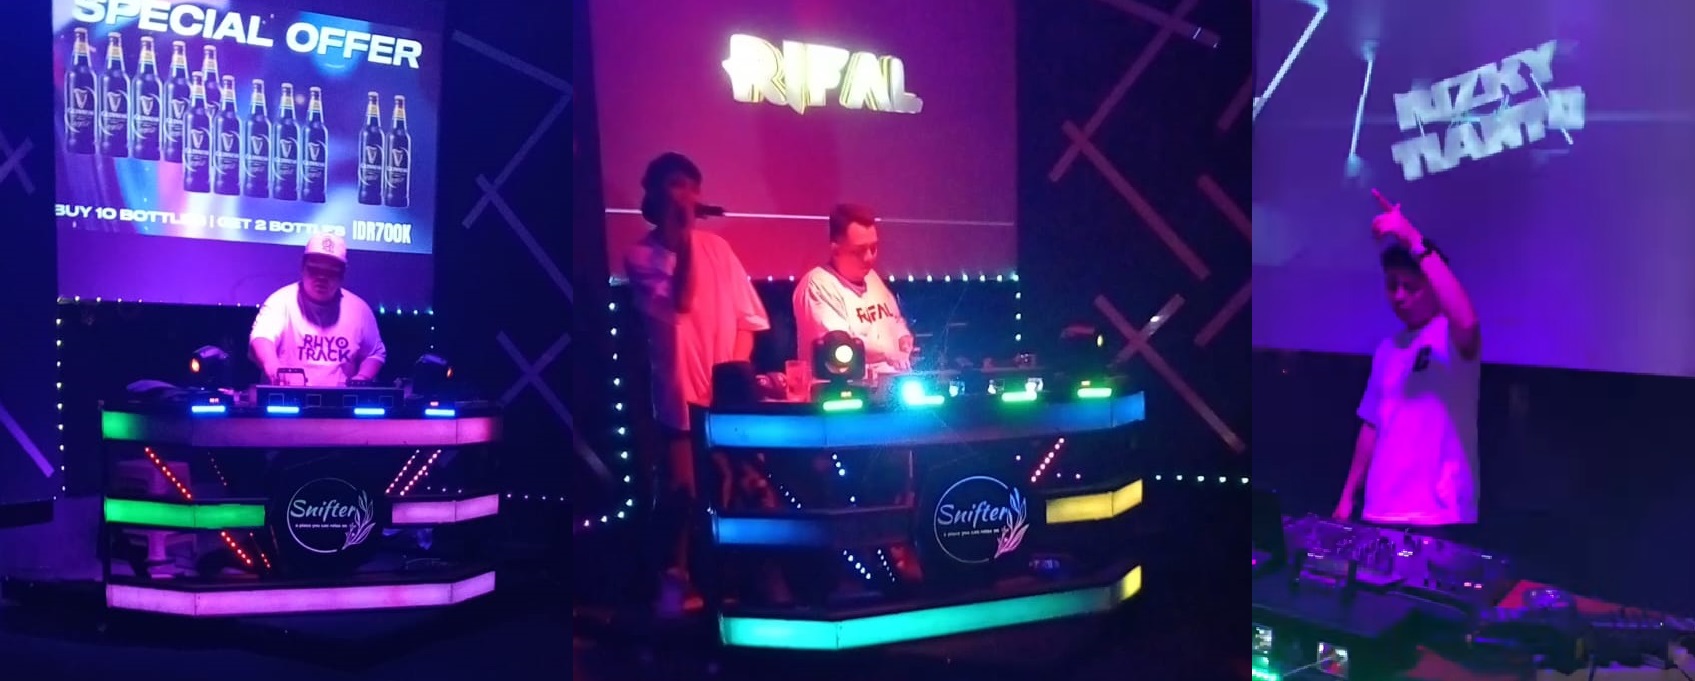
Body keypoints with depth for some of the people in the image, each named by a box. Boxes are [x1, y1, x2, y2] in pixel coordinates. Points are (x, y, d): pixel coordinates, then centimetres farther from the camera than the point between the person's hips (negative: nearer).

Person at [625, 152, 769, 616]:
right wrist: (683, 238, -16)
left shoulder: (716, 247, 8)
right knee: (681, 491, -5)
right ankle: (675, 580, 9)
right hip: (681, 396, -4)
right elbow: (680, 304, -20)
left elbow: (746, 319, 8)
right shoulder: (641, 256, -3)